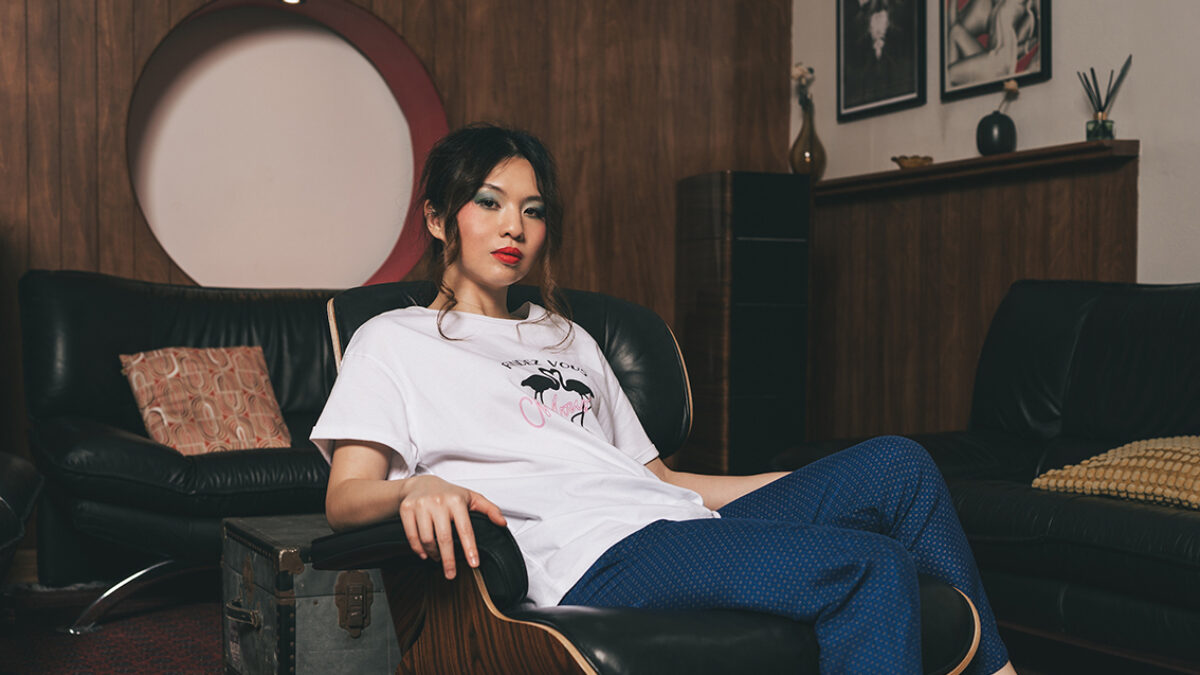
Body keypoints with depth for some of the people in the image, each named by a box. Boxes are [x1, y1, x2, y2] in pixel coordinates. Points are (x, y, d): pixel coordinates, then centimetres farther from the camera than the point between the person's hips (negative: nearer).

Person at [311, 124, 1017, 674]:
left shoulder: (570, 341, 31)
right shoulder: (393, 342, 13)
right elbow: (345, 497, -1)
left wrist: (822, 484, 21)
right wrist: (416, 488, -27)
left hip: (683, 522, 7)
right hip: (593, 559, -7)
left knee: (898, 462, -8)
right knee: (878, 569, -26)